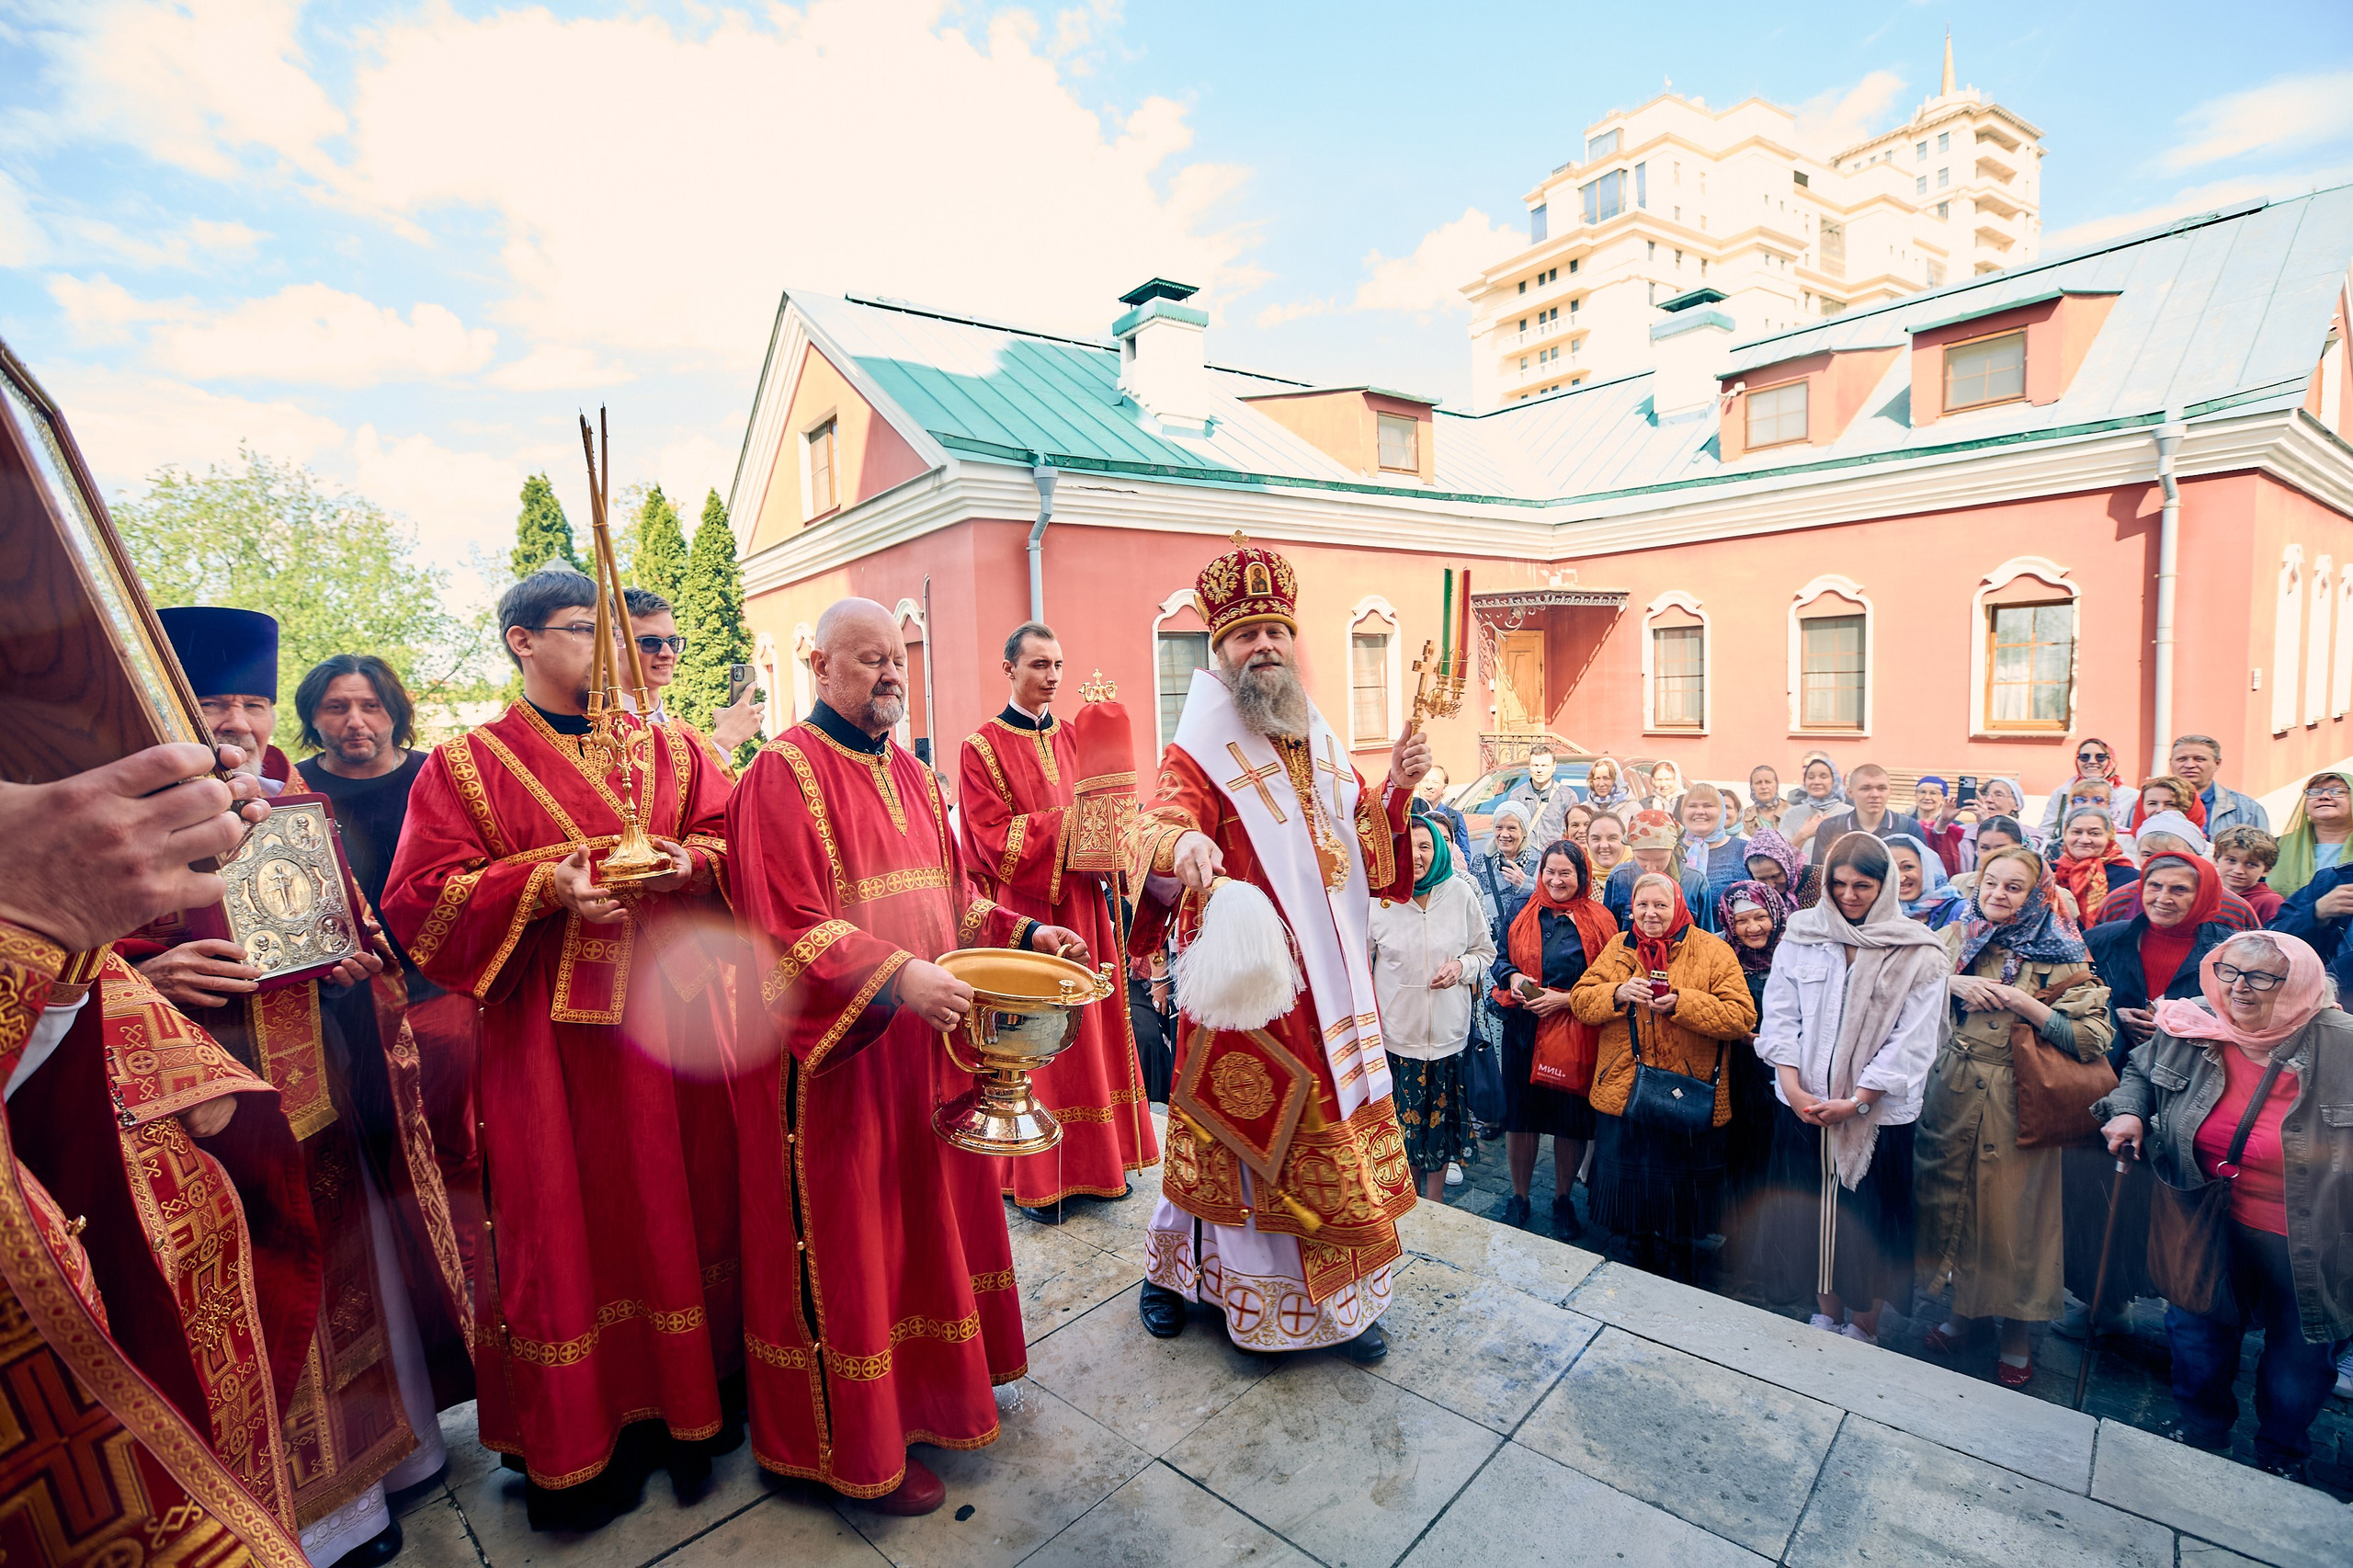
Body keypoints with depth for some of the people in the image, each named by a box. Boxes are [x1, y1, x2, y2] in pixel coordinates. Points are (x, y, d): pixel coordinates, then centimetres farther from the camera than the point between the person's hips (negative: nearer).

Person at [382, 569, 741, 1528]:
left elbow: (733, 844, 8)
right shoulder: (466, 766, 3)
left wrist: (691, 863, -14)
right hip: (548, 1035, -2)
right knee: (568, 1221, 6)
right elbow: (421, 899, -3)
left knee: (683, 1201, 9)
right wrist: (545, 887, -18)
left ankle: (691, 1396, 28)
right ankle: (578, 1443, 25)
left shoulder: (670, 752, 10)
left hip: (673, 1012, 3)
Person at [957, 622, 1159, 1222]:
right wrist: (1070, 820, -19)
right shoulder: (982, 747, -5)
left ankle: (1089, 1161, 24)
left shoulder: (1072, 739, 12)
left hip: (1079, 906, 5)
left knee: (1084, 1029, 10)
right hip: (1021, 912, -5)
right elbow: (997, 841, -13)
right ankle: (1033, 1178, 17)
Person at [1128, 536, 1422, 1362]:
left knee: (1331, 1127, 13)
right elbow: (1157, 835, -25)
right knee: (1246, 1135, 7)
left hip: (1328, 980, 6)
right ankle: (1169, 1268, 32)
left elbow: (1369, 855, 13)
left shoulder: (1322, 746, 11)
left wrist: (1394, 788, -3)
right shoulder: (1198, 756, -8)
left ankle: (1336, 1299, 32)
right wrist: (1180, 845, -48)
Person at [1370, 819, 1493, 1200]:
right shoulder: (1377, 898, -7)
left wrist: (1462, 967, -13)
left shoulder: (1459, 893, -4)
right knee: (1404, 1122, 9)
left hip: (1448, 1032, 1)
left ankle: (1435, 1206, 33)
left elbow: (1486, 950, 8)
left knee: (1441, 1118, 13)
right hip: (1395, 1031, -1)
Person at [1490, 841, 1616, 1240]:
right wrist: (1512, 977, -9)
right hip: (1524, 1030, 2)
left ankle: (1563, 1200, 30)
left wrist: (1566, 1000, -14)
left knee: (1570, 1120, 8)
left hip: (1576, 1033, -2)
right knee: (1519, 1115, 7)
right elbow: (1500, 959, 12)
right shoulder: (1523, 913, 5)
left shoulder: (1599, 921, -2)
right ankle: (1519, 1199, 26)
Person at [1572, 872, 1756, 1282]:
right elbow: (1580, 1000, 1)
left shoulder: (1713, 951, -4)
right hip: (1623, 1095, 3)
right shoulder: (1618, 949, 6)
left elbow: (1742, 1017, -13)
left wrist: (1680, 1003, -23)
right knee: (1629, 1192, 15)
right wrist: (1618, 994, -17)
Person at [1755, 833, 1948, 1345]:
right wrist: (1792, 1087, -9)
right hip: (1804, 1105, 2)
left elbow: (1911, 1042, -9)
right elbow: (1780, 1015, 1)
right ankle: (1826, 1314, 32)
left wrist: (1856, 1101, -14)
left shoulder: (1918, 953, -5)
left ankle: (1864, 1327, 28)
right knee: (1815, 1211, 13)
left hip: (1878, 1113, -2)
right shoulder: (1802, 934, 1)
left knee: (1868, 1220, 8)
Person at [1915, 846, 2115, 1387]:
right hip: (1951, 1095, 3)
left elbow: (2095, 1038, -8)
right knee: (1951, 1198, 11)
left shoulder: (2061, 954, -3)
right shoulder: (1955, 937, 6)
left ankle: (2018, 1334, 23)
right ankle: (1960, 1309, 30)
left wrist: (2023, 1003, -17)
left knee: (2015, 1210, 4)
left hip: (2019, 1102, -3)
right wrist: (1952, 983, -12)